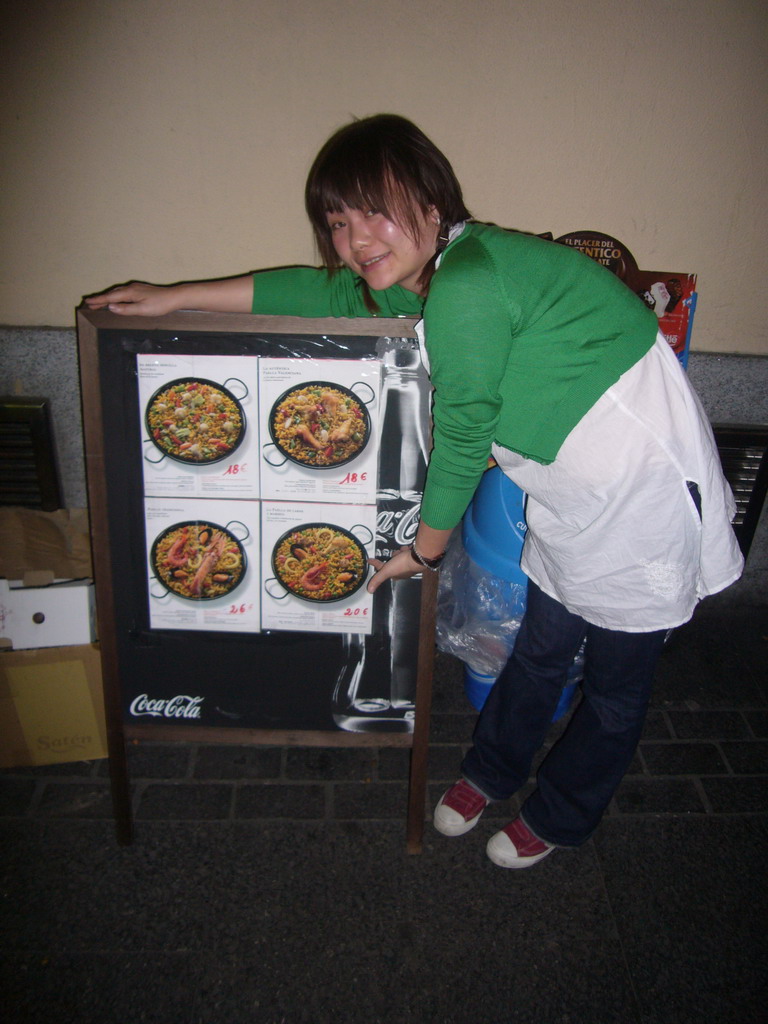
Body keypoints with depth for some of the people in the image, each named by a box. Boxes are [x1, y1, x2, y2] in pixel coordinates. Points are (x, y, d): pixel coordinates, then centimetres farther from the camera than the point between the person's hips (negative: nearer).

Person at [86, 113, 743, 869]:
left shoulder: (468, 285, -29)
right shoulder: (428, 275, -2)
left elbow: (463, 436, -21)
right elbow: (324, 291, 10)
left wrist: (424, 550, -4)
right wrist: (175, 296, 13)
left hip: (641, 493, -8)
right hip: (573, 488, 8)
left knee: (616, 681, 15)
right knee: (541, 648, 23)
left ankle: (559, 819, 40)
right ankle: (490, 771, 47)